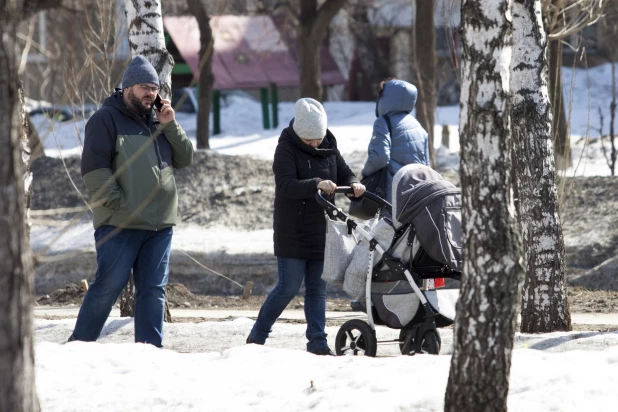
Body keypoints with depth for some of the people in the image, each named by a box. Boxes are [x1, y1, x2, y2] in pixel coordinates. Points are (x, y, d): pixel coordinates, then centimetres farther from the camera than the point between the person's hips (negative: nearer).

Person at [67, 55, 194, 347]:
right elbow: (93, 168, -10)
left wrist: (170, 126, 2)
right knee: (109, 285, -7)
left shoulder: (157, 122, 19)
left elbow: (184, 159, 15)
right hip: (120, 224, -6)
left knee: (153, 289, 5)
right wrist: (117, 203, -17)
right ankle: (79, 345, 1)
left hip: (160, 224, 6)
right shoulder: (106, 119, -2)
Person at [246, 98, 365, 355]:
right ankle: (256, 337, 6)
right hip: (293, 233, -6)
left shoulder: (329, 147, 7)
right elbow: (285, 185, -23)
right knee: (289, 287, -6)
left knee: (318, 288, 7)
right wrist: (316, 184, -38)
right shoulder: (286, 148, -11)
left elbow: (343, 173, 12)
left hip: (321, 232, 6)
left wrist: (353, 184, -12)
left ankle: (317, 342, 10)